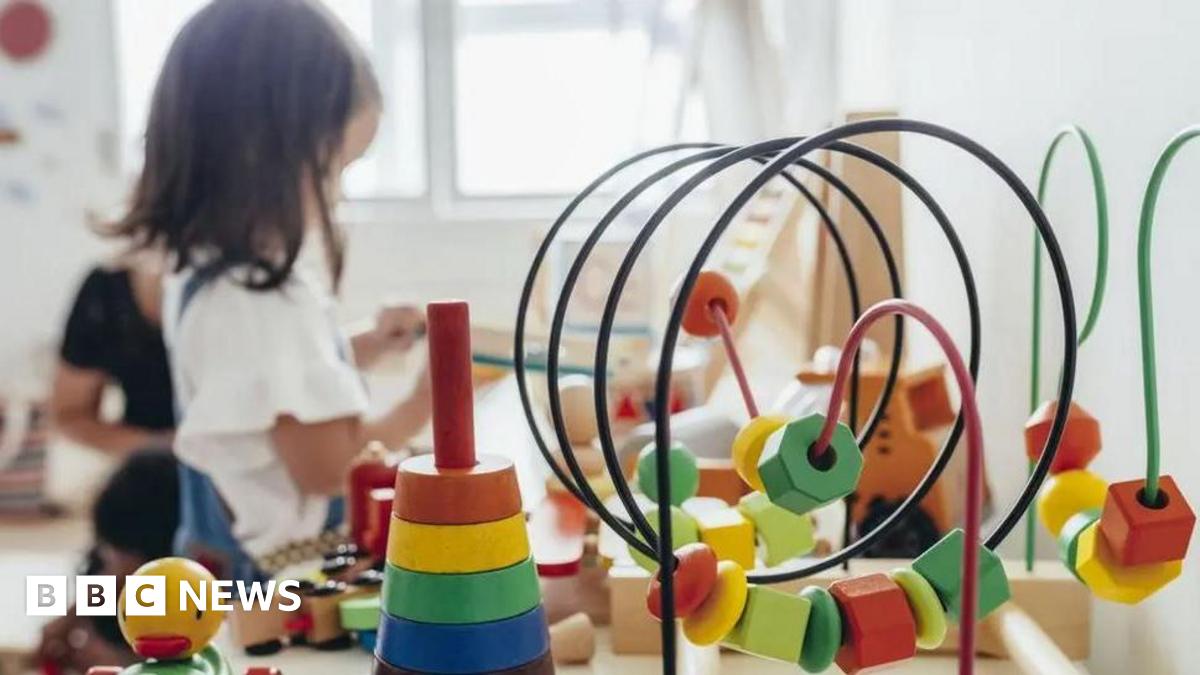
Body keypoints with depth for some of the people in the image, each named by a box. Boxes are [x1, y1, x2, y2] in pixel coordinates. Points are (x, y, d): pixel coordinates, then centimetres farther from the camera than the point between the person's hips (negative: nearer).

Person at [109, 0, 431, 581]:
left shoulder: (205, 266, 2)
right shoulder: (266, 294, -28)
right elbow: (328, 465, -25)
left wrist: (363, 348, 11)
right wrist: (421, 404, -10)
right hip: (279, 578, -9)